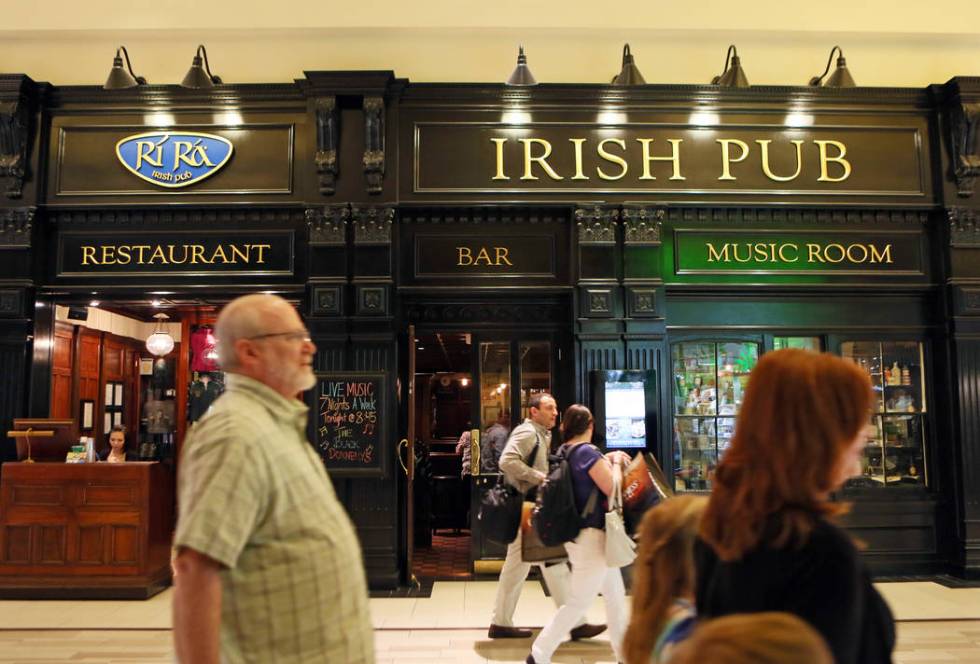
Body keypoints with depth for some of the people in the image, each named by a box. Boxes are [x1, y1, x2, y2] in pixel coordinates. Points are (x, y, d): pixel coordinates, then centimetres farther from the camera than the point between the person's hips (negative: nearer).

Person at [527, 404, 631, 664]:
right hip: (592, 536, -10)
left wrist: (608, 459, 11)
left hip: (579, 533, 10)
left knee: (615, 595, 19)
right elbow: (613, 489, -17)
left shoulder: (564, 452, 7)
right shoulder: (587, 451, -18)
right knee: (579, 602, -1)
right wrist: (616, 463, -2)